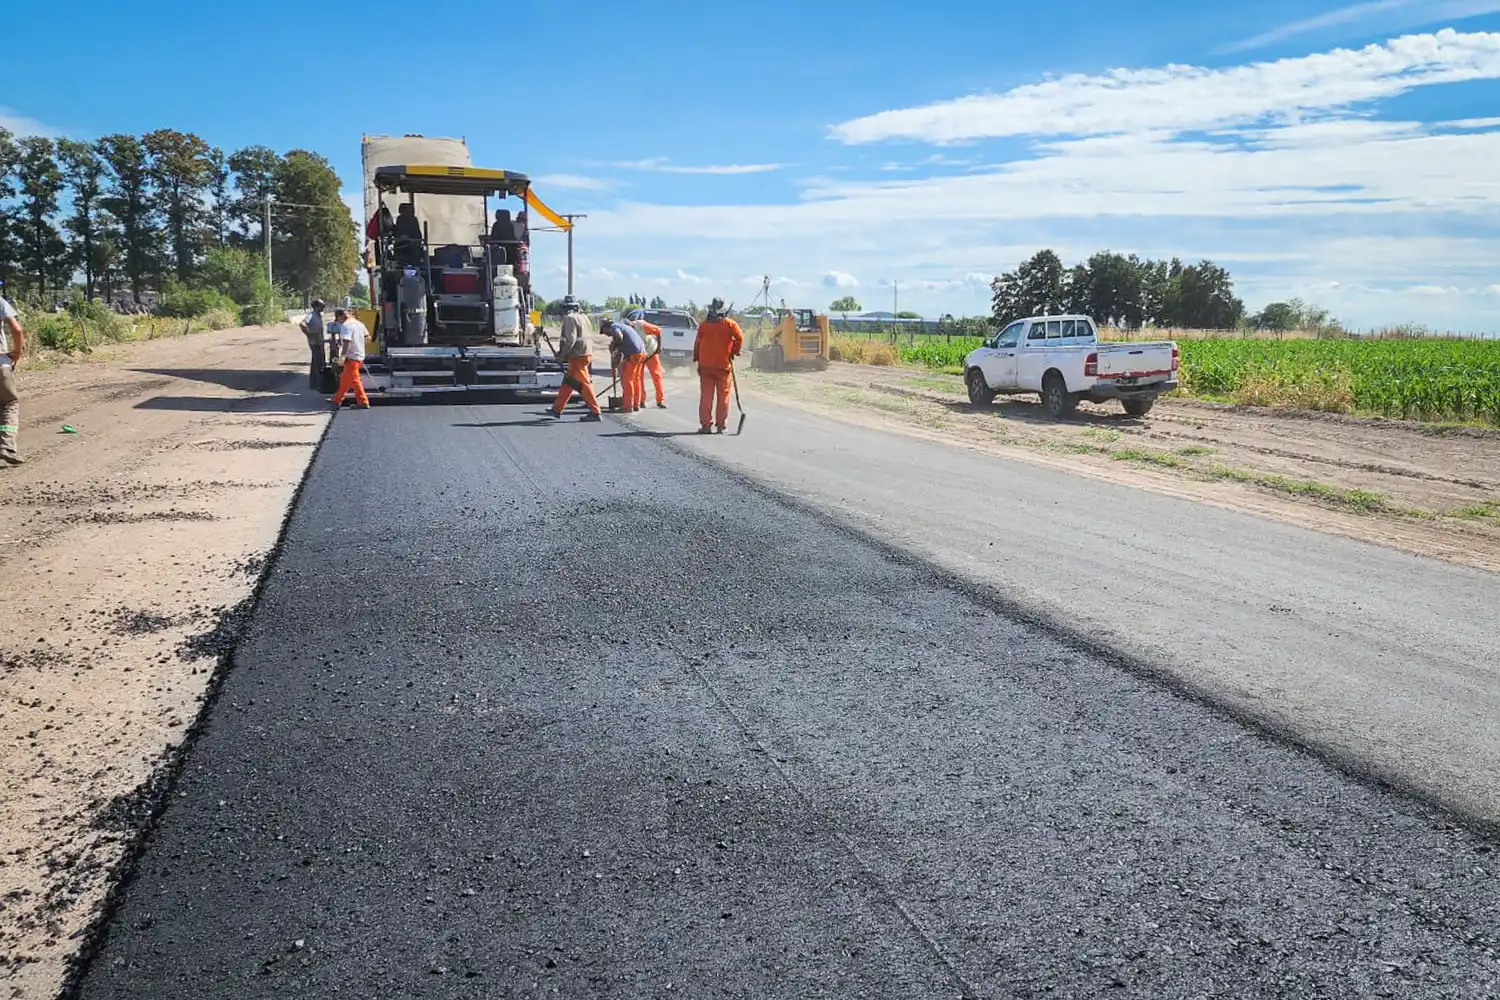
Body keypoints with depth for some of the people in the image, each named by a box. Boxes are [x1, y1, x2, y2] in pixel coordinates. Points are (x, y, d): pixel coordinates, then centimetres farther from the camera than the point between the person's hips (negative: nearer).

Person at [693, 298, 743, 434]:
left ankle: (705, 425, 4)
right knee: (723, 397, 5)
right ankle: (721, 426, 6)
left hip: (705, 365, 1)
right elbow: (739, 338, -13)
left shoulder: (703, 325, -1)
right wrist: (734, 352, 2)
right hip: (724, 365, -1)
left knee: (706, 396, 6)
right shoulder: (730, 324, -5)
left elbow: (697, 343, 3)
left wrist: (697, 358, 14)